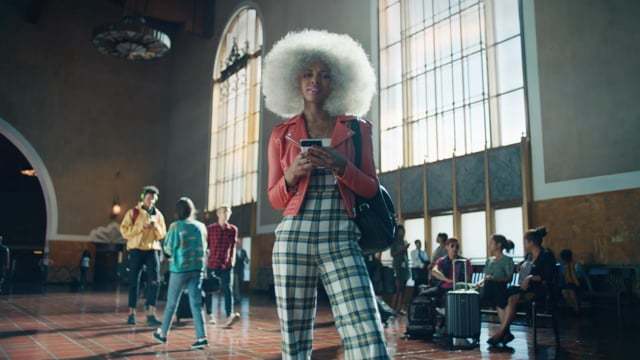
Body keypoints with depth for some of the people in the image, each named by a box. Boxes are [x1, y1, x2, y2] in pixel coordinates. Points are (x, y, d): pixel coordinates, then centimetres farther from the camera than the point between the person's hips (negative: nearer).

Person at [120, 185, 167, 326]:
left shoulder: (158, 214, 10)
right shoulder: (133, 212, 0)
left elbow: (162, 235, 9)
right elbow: (124, 231, -6)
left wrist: (156, 226, -11)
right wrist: (141, 227, -16)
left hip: (152, 250, 2)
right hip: (136, 250, -2)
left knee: (155, 281, -8)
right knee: (134, 282, 5)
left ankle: (151, 314, -6)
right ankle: (131, 313, 16)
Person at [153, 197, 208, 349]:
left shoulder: (176, 226, -6)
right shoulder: (201, 226, 5)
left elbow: (168, 248, -2)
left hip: (180, 268, -3)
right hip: (197, 268, 3)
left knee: (171, 303, 12)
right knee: (196, 303, 3)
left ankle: (163, 333, 26)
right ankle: (201, 337, -5)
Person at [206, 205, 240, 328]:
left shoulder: (233, 229, 7)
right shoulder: (210, 229, 1)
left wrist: (232, 260, 5)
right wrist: (204, 260, 0)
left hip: (226, 265, 0)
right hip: (212, 264, 0)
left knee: (228, 289, -12)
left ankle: (229, 316, -23)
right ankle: (210, 314, 26)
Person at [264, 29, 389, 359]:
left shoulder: (356, 128, 9)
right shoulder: (282, 135, 10)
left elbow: (372, 190, 8)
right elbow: (275, 199, 12)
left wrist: (341, 166, -11)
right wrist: (291, 175, -9)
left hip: (341, 241, -1)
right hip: (293, 239, 1)